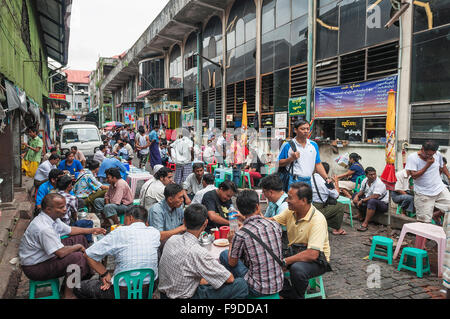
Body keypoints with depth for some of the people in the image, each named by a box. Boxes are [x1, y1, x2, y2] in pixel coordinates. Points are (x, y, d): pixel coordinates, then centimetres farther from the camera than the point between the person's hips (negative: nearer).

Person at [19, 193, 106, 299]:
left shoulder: (53, 217, -1)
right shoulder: (43, 228, -32)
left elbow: (69, 230, 15)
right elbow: (61, 253, -32)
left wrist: (92, 230, 12)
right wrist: (78, 247, -15)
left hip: (46, 255, 10)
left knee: (80, 238, 9)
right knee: (77, 257, -27)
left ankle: (86, 277, 17)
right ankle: (68, 294, -10)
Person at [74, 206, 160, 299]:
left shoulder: (120, 233, -15)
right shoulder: (155, 233, -5)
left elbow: (89, 255, -9)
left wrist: (105, 274, 2)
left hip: (123, 293, -5)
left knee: (78, 287, 14)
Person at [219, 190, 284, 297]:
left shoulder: (240, 235, -20)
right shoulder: (275, 225, -7)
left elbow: (232, 263, -4)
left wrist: (231, 242, 14)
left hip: (258, 289, -5)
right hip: (279, 285, 5)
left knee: (224, 254, 9)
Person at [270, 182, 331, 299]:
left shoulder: (318, 220, -26)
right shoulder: (291, 211, -4)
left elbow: (312, 254, -33)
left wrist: (285, 261, -29)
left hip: (317, 260, -6)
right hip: (294, 252, 6)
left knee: (297, 268, -36)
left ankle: (297, 296, -6)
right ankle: (287, 293, 3)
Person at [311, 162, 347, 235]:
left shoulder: (312, 177, 2)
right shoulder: (327, 182, -11)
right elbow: (336, 196, 5)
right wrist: (336, 182, 17)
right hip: (318, 211, -6)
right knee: (341, 206, 12)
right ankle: (337, 229, 23)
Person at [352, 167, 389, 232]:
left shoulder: (379, 183, -23)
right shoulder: (365, 181, 0)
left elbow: (375, 196, -32)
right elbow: (362, 191, 12)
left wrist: (362, 200, -29)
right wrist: (357, 196, -10)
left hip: (382, 204, -8)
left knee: (372, 201, -40)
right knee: (356, 195, 7)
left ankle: (365, 224, -36)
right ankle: (361, 215, 7)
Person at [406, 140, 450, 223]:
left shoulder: (438, 154, 1)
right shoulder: (412, 157, -13)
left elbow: (442, 166, 21)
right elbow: (414, 176, -19)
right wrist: (428, 165, -20)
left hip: (440, 189, 5)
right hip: (423, 194, -4)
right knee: (424, 220, -4)